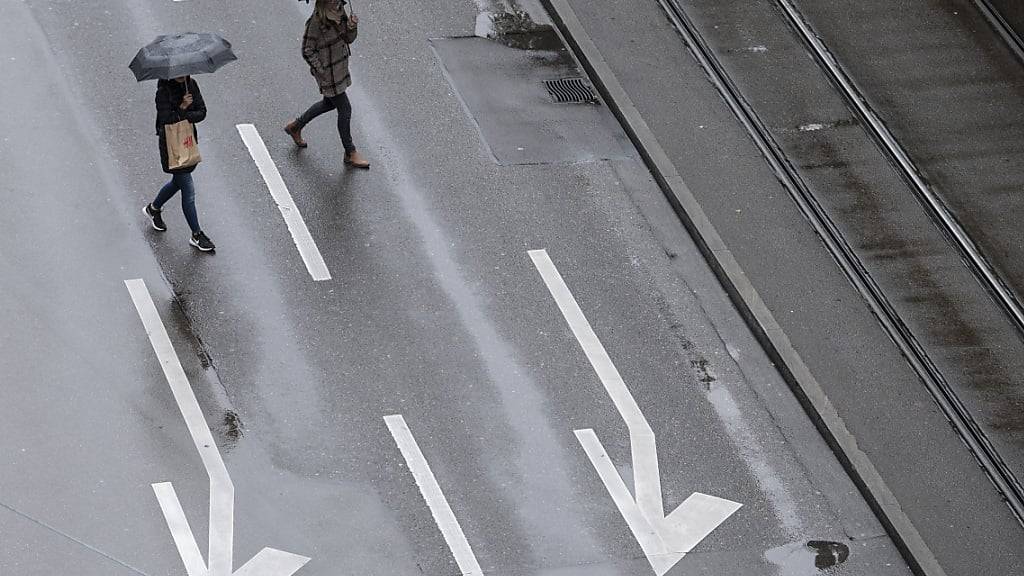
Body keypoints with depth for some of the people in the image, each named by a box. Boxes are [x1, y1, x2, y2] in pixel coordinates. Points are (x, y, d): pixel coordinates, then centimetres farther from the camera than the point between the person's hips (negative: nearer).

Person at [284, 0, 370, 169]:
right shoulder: (316, 22, -27)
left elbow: (349, 38, 2)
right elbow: (307, 51, -19)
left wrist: (352, 27, -19)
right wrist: (322, 72, -19)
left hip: (340, 65, 8)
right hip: (327, 70, -8)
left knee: (329, 103, 26)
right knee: (345, 109, 1)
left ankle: (296, 126, 45)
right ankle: (350, 154, 17)